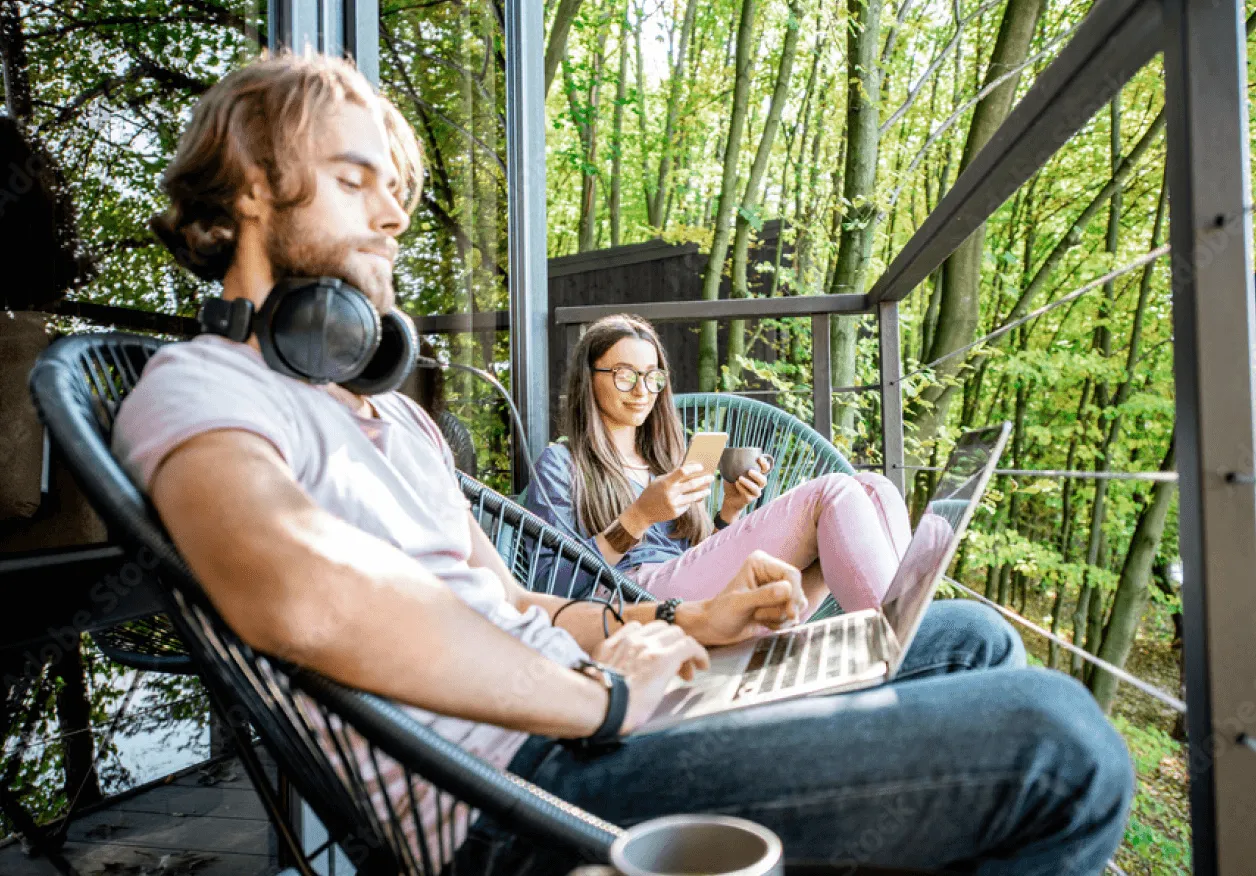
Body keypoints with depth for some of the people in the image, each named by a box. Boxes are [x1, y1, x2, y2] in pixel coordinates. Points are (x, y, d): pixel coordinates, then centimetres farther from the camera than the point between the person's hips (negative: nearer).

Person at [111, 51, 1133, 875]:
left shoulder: (397, 411, 23)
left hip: (573, 718, 9)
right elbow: (301, 592, -30)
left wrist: (684, 622, 7)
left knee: (970, 639, 16)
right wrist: (599, 691, -19)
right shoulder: (197, 388, -7)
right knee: (1059, 742, -16)